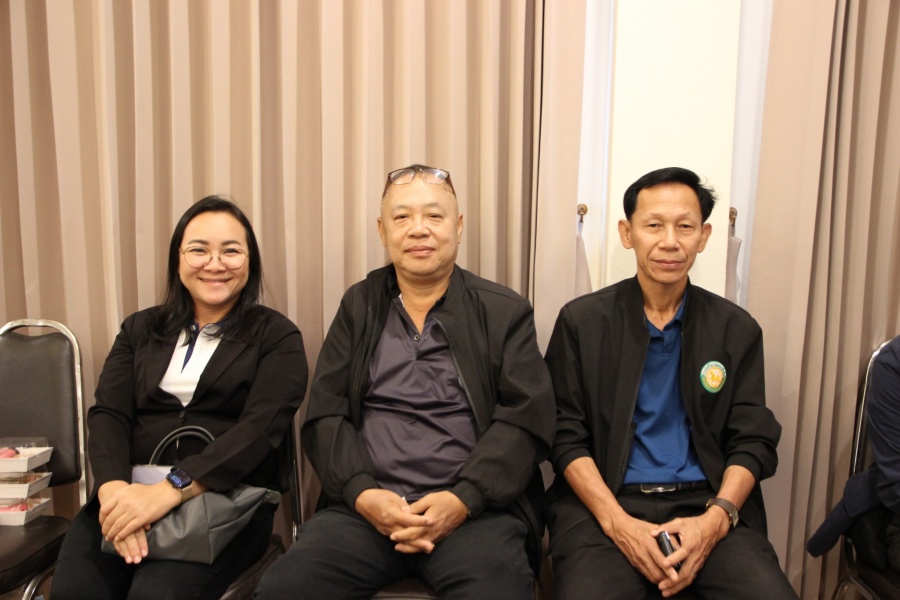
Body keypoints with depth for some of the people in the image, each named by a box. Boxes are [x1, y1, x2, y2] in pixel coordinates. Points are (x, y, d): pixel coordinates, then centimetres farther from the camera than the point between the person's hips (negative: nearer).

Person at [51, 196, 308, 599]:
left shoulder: (276, 337, 4)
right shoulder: (140, 329, 17)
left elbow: (261, 427, -10)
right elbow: (108, 415, 5)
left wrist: (170, 489, -23)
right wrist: (113, 487, -17)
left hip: (228, 497, -3)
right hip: (130, 491, 3)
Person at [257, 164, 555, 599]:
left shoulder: (505, 312, 6)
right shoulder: (358, 307, 12)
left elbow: (527, 418, -2)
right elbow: (324, 416, 7)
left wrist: (463, 499, -14)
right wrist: (362, 493, -9)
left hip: (475, 509, -1)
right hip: (365, 507, 2)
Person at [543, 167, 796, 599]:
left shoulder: (737, 330, 8)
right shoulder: (581, 321, 2)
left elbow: (753, 441, 6)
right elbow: (567, 437, 0)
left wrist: (715, 519, -11)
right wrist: (617, 522, -14)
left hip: (708, 503, 2)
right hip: (605, 501, -2)